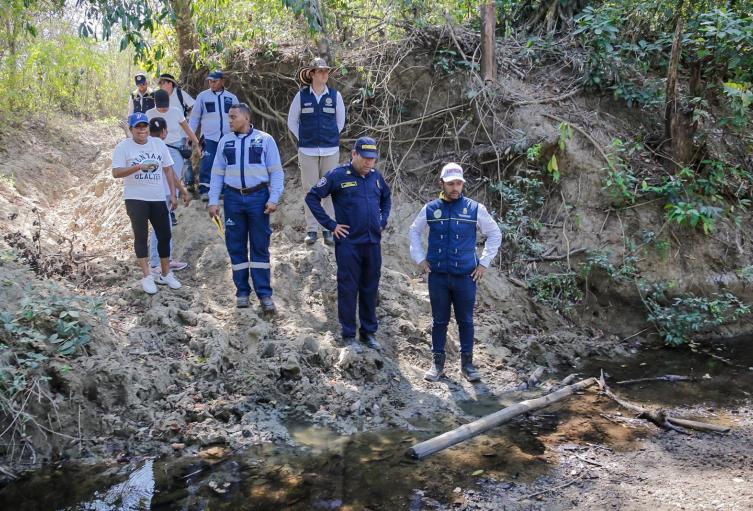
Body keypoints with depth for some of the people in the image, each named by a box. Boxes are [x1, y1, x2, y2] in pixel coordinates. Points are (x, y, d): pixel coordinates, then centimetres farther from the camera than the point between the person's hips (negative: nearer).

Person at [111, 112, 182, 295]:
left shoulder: (159, 144, 7)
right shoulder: (123, 147, -5)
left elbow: (168, 169, 11)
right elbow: (116, 173, -12)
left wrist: (173, 194, 6)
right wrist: (139, 167, -24)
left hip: (158, 198, 4)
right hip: (136, 199, -4)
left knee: (165, 235, 7)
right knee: (141, 236, -5)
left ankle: (166, 274, 21)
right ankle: (147, 277, -1)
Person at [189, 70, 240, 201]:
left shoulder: (231, 97, 9)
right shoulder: (203, 96, 5)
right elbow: (194, 117, 8)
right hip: (209, 137, -2)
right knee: (207, 163, -12)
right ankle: (204, 190, -8)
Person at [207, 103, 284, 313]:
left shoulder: (265, 139, 1)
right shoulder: (225, 141, 9)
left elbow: (276, 171, 0)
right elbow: (217, 173, 10)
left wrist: (274, 199, -8)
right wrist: (213, 201, 4)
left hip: (258, 197, -3)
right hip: (233, 198, 3)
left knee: (260, 246, 1)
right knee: (236, 246, 6)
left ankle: (264, 294, 6)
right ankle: (242, 291, 18)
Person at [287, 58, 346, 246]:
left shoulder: (335, 95, 3)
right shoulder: (301, 95, 1)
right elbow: (292, 121, 10)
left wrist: (330, 138, 12)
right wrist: (304, 139, 6)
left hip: (331, 150, 1)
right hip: (307, 151, -1)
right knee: (310, 189, 1)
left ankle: (328, 229, 12)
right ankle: (311, 230, 9)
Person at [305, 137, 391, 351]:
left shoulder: (376, 176, 9)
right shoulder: (338, 176, -7)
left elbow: (386, 197, 28)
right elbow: (312, 197, -5)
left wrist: (383, 221, 14)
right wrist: (330, 225, -8)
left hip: (373, 243, 5)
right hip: (348, 243, -5)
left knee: (370, 289, 12)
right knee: (348, 289, 2)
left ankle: (369, 332, 25)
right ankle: (348, 335, 13)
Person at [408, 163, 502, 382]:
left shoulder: (475, 209, -1)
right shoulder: (430, 209, 2)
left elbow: (495, 234, 9)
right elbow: (415, 232, 17)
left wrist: (484, 262, 4)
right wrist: (420, 258, 8)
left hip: (466, 276, -1)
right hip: (438, 276, 1)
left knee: (465, 321, 8)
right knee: (439, 321, 8)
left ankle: (467, 363, 20)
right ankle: (438, 363, 19)